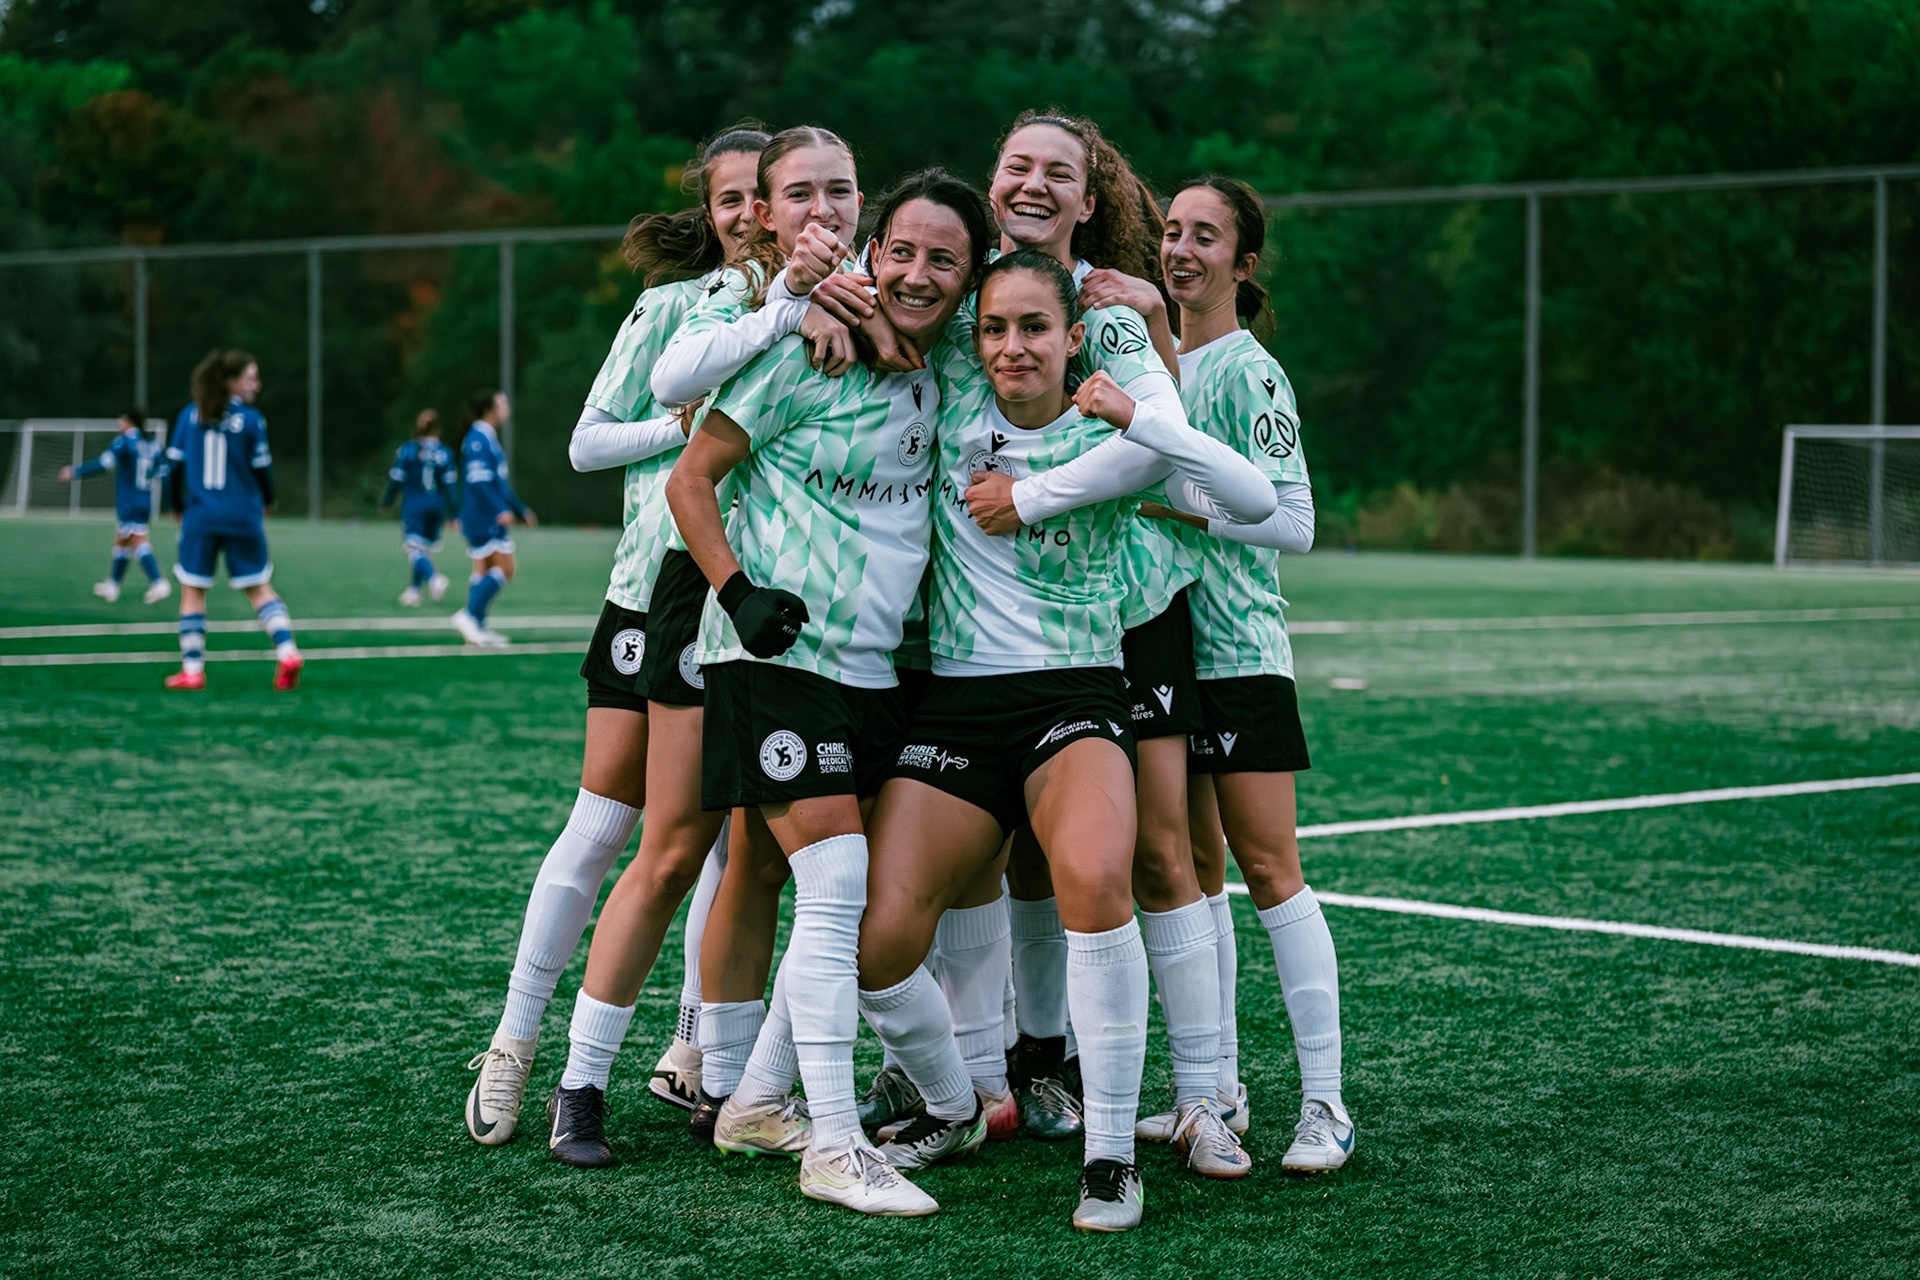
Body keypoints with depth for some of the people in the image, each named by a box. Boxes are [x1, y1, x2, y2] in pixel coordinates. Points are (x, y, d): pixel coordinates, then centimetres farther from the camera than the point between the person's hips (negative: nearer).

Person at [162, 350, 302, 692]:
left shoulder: (190, 415, 2)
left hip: (200, 518, 1)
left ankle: (192, 670, 8)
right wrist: (266, 501, 19)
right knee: (259, 590, 8)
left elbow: (174, 465, 5)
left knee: (192, 592, 9)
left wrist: (176, 507, 20)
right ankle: (286, 652, -7)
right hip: (244, 517, -1)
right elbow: (262, 468, -2)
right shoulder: (250, 419, -6)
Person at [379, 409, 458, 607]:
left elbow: (396, 480, -4)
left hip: (413, 504, -3)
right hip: (436, 506, 3)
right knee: (424, 548, 16)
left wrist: (385, 502, 10)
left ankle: (433, 578, -31)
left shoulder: (406, 450, -6)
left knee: (414, 548, -7)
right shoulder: (444, 453, -1)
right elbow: (450, 484, -2)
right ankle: (414, 590, 24)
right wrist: (453, 513, 2)